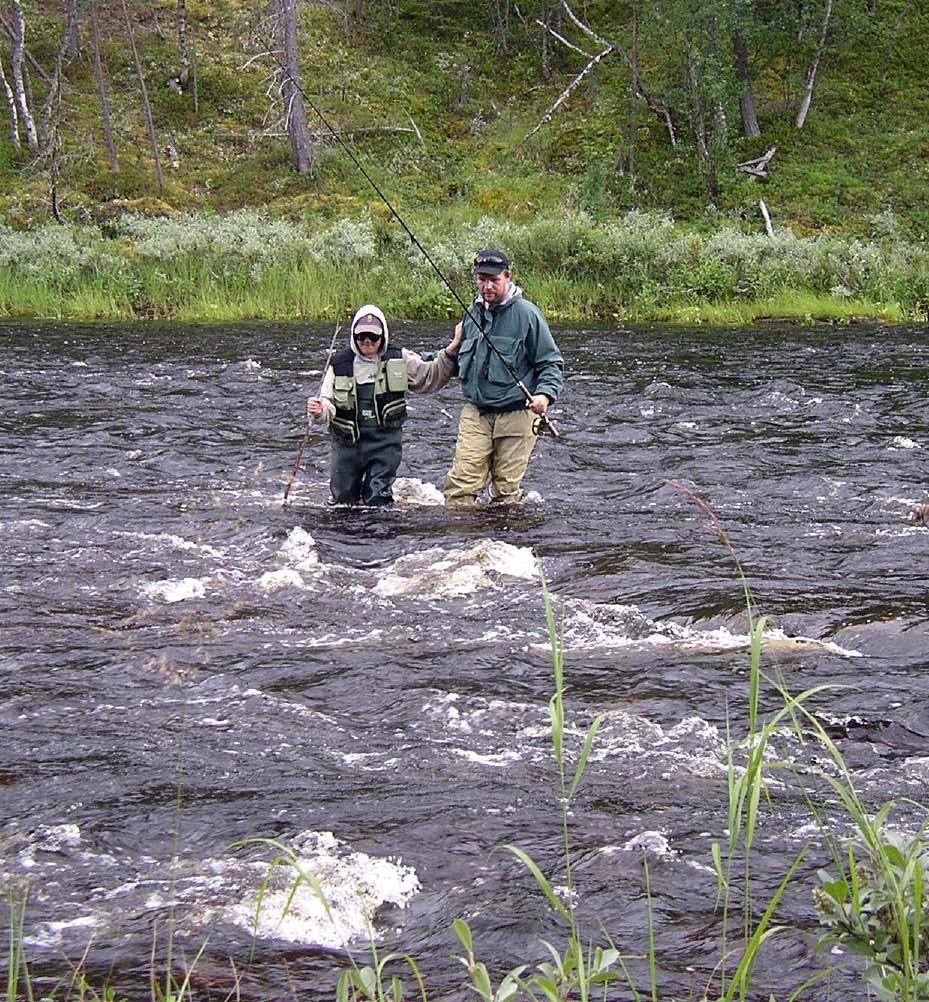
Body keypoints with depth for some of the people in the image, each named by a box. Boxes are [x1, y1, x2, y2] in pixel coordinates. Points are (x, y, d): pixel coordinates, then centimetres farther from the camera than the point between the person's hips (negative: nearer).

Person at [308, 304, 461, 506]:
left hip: (385, 440, -1)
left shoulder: (399, 359, 1)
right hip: (347, 442, 1)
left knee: (378, 500, -4)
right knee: (343, 500, 10)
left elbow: (430, 377, 10)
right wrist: (320, 410, -25)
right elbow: (328, 402, -2)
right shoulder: (340, 364, 0)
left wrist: (452, 350, -1)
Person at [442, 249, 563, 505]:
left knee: (507, 489, 1)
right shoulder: (472, 313, 11)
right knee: (460, 483, -8)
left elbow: (552, 363, -3)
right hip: (475, 412, 4)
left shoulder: (526, 313, -6)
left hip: (515, 413, -4)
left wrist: (545, 394, -21)